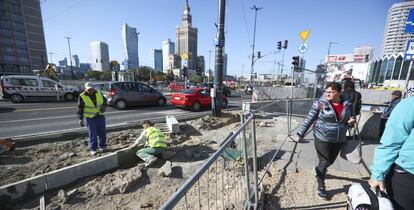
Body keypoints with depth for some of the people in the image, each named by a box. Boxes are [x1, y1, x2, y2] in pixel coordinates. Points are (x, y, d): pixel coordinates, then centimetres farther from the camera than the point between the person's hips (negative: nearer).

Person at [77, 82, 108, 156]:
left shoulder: (99, 93, 2)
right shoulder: (82, 96, -7)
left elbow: (104, 100, 17)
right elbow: (80, 108, -3)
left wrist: (104, 106, -4)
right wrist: (80, 119, -6)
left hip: (101, 116, 4)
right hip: (91, 118, -3)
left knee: (102, 132, 10)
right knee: (92, 134, 1)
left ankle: (102, 146, 26)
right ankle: (92, 149, 15)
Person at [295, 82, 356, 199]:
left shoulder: (347, 105, 1)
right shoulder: (320, 104, -13)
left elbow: (347, 123, 14)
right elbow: (309, 120, -12)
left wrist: (350, 122, -11)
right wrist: (300, 134, -14)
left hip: (338, 140, 5)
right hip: (322, 138, -5)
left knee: (330, 161, 19)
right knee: (324, 162, 2)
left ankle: (318, 170, 50)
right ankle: (320, 187, 20)